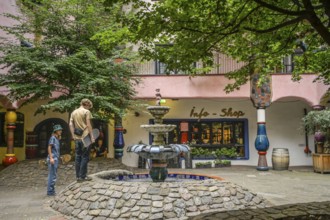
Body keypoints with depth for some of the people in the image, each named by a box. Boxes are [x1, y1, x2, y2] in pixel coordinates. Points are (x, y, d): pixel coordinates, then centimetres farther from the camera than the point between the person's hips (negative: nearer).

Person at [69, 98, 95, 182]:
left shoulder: (73, 112, 12)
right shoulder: (87, 112, -6)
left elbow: (70, 124, 7)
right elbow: (88, 125, -12)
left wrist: (73, 135, 8)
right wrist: (92, 136, -9)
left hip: (77, 138, 6)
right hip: (85, 137, -6)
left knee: (78, 157, 11)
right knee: (85, 157, 1)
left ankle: (78, 176, 14)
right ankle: (83, 176, 2)